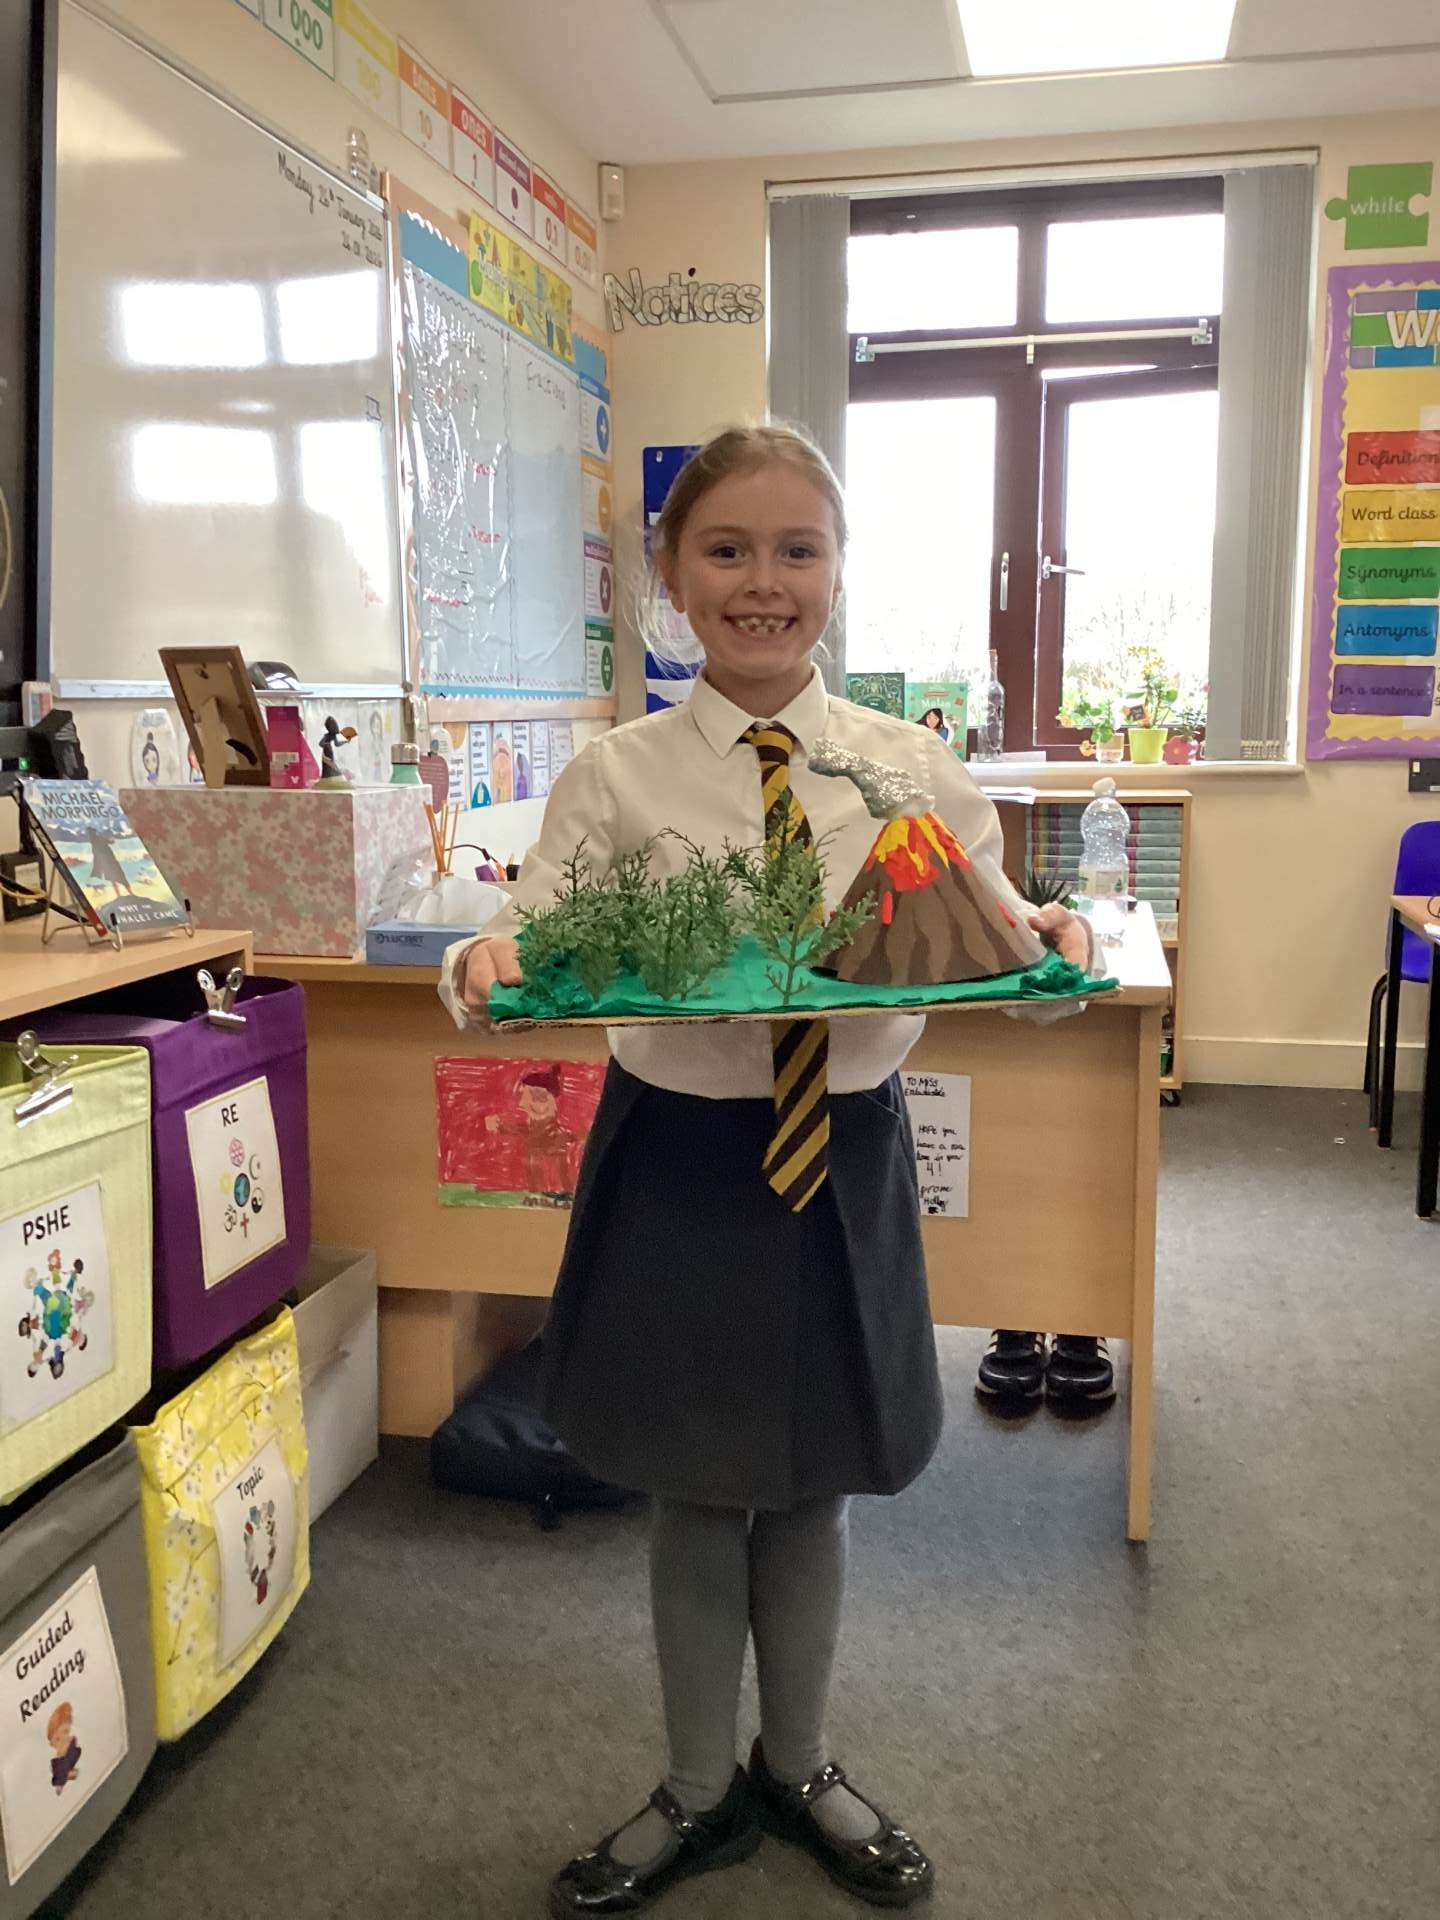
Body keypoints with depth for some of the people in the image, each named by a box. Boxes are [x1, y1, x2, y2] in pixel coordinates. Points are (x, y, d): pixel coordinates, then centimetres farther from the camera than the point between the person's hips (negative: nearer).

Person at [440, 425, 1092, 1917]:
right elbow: (539, 947, -7)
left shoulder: (913, 769, -3)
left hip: (845, 1151, 1)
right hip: (677, 1149, -1)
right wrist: (485, 968, -29)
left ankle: (799, 1767, 45)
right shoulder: (616, 779, -7)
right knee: (696, 1486, 14)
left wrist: (1043, 946, -23)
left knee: (811, 1481, 18)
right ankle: (701, 1790, 40)